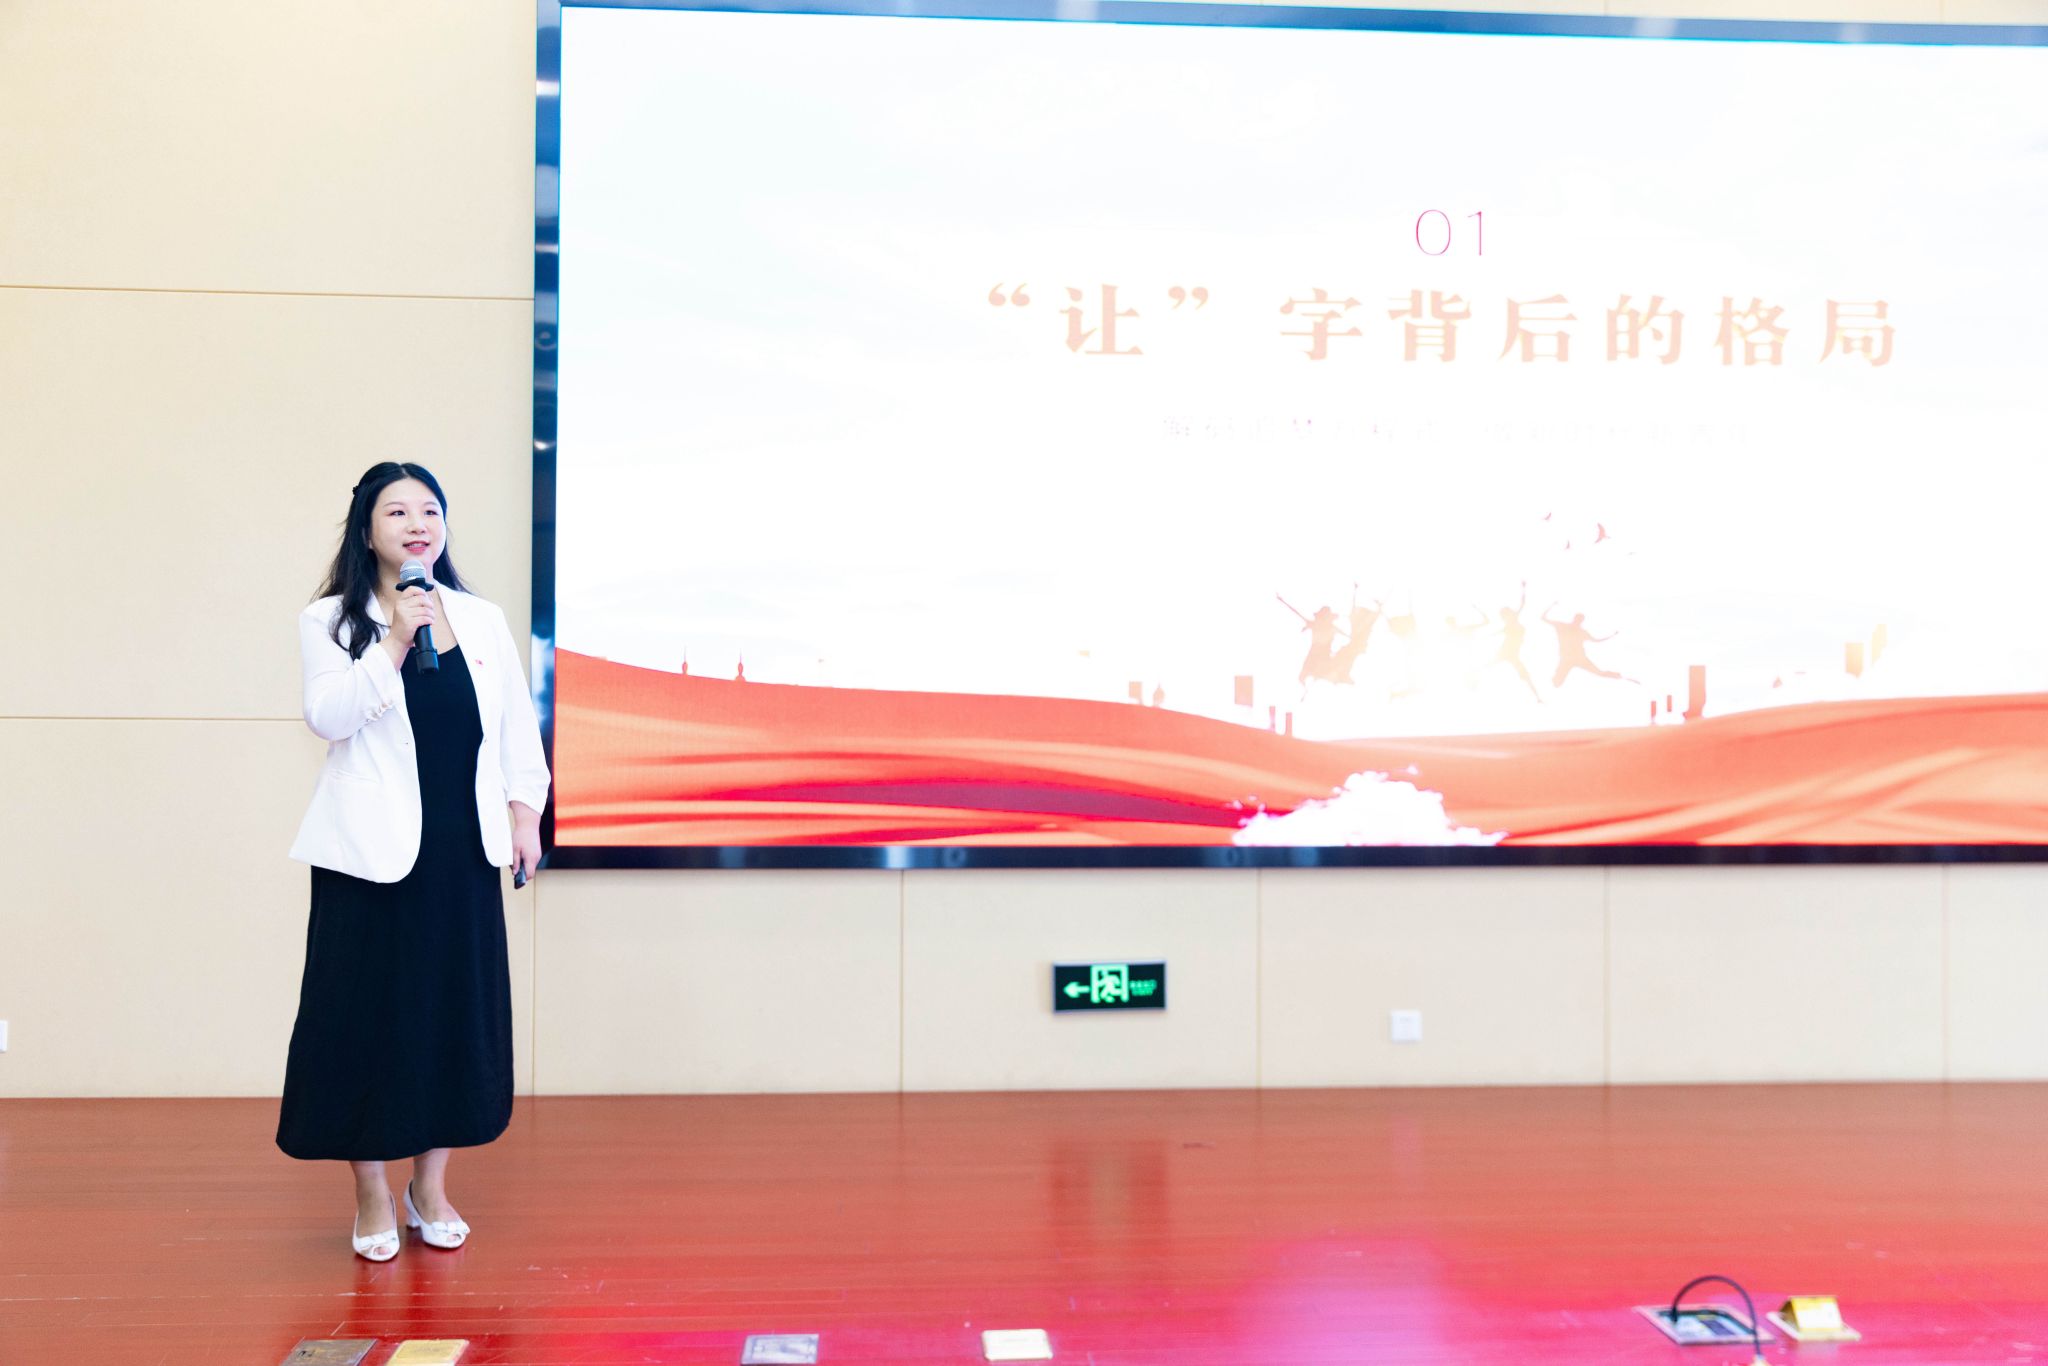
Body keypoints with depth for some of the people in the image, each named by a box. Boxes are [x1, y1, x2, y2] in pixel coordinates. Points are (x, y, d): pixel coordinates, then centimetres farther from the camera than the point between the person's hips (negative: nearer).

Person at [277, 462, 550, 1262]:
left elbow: (517, 721, 14)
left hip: (463, 850, 4)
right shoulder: (330, 622, 1)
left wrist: (524, 807, 5)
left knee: (457, 1011, 7)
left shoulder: (482, 621, 12)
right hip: (372, 852, -3)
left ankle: (431, 1186, 22)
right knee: (367, 1014, 1)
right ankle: (371, 1197, 16)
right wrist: (396, 643, -19)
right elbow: (329, 716, -13)